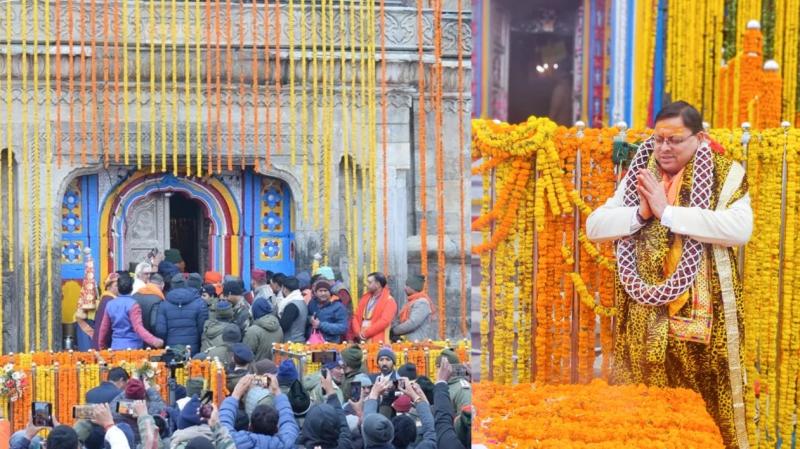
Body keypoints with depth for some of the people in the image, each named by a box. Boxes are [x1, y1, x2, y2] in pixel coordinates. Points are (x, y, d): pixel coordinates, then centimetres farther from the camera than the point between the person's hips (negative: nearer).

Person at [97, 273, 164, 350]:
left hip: (115, 347, 6)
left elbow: (104, 328, 13)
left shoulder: (110, 304, 7)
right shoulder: (132, 304, -11)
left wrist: (102, 347, 27)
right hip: (132, 347, -6)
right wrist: (153, 340, -28)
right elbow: (138, 328, -21)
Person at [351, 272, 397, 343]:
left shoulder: (389, 301, -3)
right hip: (361, 341, 5)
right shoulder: (365, 298, 17)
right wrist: (358, 332, -5)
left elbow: (384, 321, -14)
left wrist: (366, 333, -15)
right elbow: (356, 317, 14)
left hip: (377, 342, -5)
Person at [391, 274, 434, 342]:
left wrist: (394, 330, -10)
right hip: (407, 342, 9)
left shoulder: (422, 302, -11)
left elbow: (412, 323, -20)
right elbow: (400, 320, 17)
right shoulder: (411, 302, 20)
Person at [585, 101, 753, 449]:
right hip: (645, 316, 3)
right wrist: (641, 212, -12)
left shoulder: (726, 176, -2)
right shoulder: (640, 176, 9)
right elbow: (594, 226, 5)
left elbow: (740, 229, -20)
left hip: (701, 316, -3)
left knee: (704, 412, 2)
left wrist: (667, 211, -17)